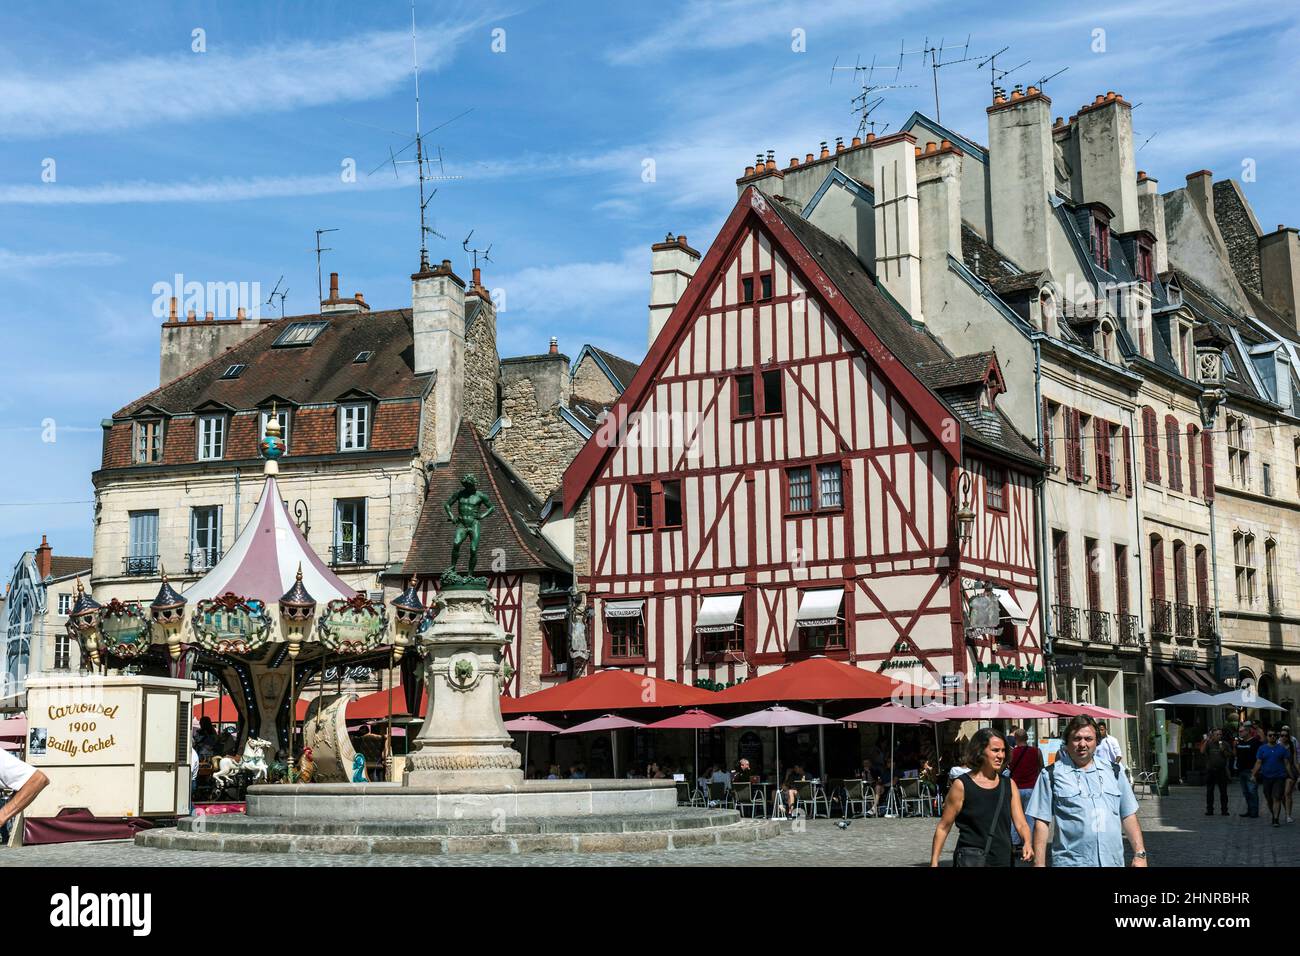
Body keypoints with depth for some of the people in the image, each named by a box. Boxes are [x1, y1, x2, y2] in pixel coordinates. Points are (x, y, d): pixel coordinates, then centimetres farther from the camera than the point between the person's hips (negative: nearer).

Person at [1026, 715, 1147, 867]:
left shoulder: (1114, 772, 12)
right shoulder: (1051, 776, 0)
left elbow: (1128, 816, 13)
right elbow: (1042, 823, -2)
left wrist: (1140, 854, 5)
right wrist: (1039, 863, -7)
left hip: (1113, 861, 3)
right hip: (1070, 862, -3)